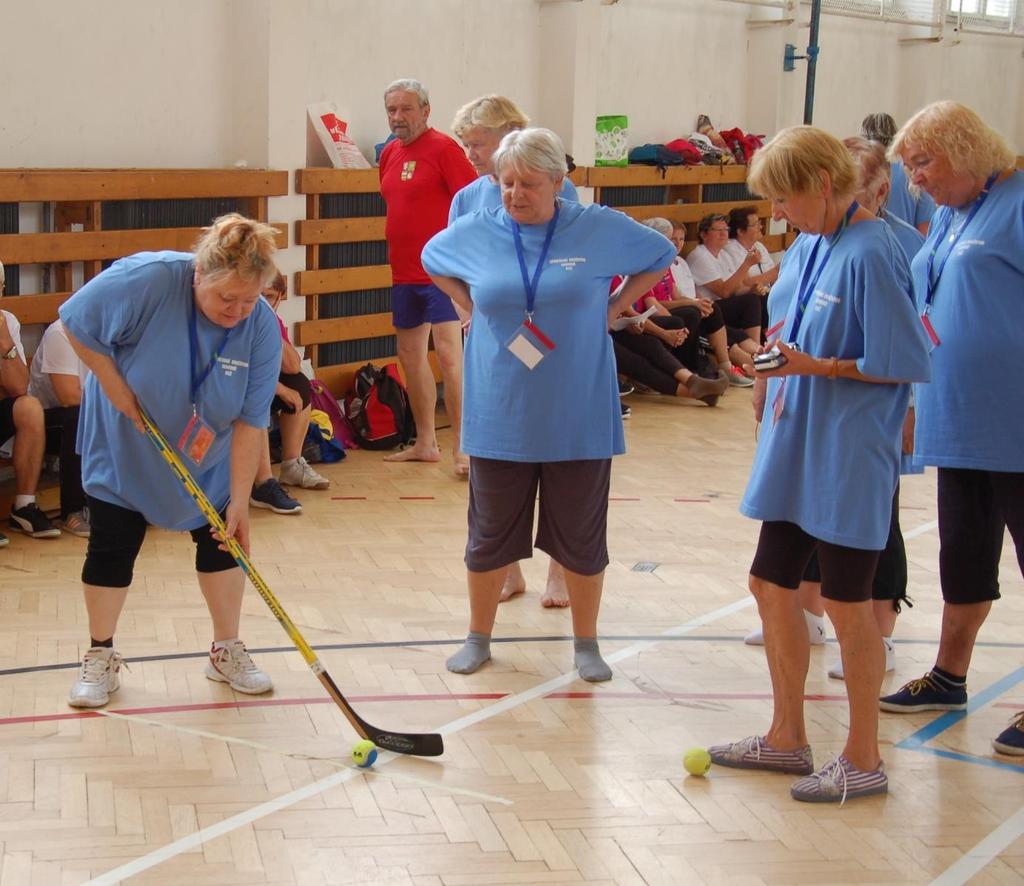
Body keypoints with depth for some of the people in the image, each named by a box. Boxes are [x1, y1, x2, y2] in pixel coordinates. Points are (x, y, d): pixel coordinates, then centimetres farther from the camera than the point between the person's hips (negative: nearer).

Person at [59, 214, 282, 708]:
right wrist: (114, 385, -21)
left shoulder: (262, 329, -23)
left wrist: (240, 500, -22)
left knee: (222, 540, 4)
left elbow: (250, 422, -20)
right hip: (125, 446, -2)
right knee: (112, 547, 1)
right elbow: (75, 322, -19)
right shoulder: (147, 280, -32)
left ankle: (227, 652, 21)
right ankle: (100, 658, 17)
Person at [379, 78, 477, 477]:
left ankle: (461, 447, -9)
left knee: (449, 354, -13)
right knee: (410, 354, 13)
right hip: (404, 272, 8)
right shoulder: (390, 153, 12)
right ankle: (425, 442, 24)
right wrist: (396, 248, 17)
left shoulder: (443, 148, -10)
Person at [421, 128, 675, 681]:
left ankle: (586, 643, 25)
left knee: (581, 535, 8)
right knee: (490, 532, 11)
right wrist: (473, 307, 7)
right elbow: (432, 262, 20)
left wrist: (612, 308, 1)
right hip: (500, 418, 1)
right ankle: (478, 638, 27)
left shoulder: (600, 229, -6)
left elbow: (660, 258, 10)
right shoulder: (475, 232, -1)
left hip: (578, 420, -1)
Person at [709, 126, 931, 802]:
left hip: (848, 460, -9)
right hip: (794, 454, 9)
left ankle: (864, 760, 17)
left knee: (847, 605, 2)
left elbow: (903, 362, -18)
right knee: (773, 586, 14)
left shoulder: (871, 253, -18)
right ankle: (786, 738, 29)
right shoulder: (807, 248, 8)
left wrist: (816, 367, -19)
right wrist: (774, 371, 1)